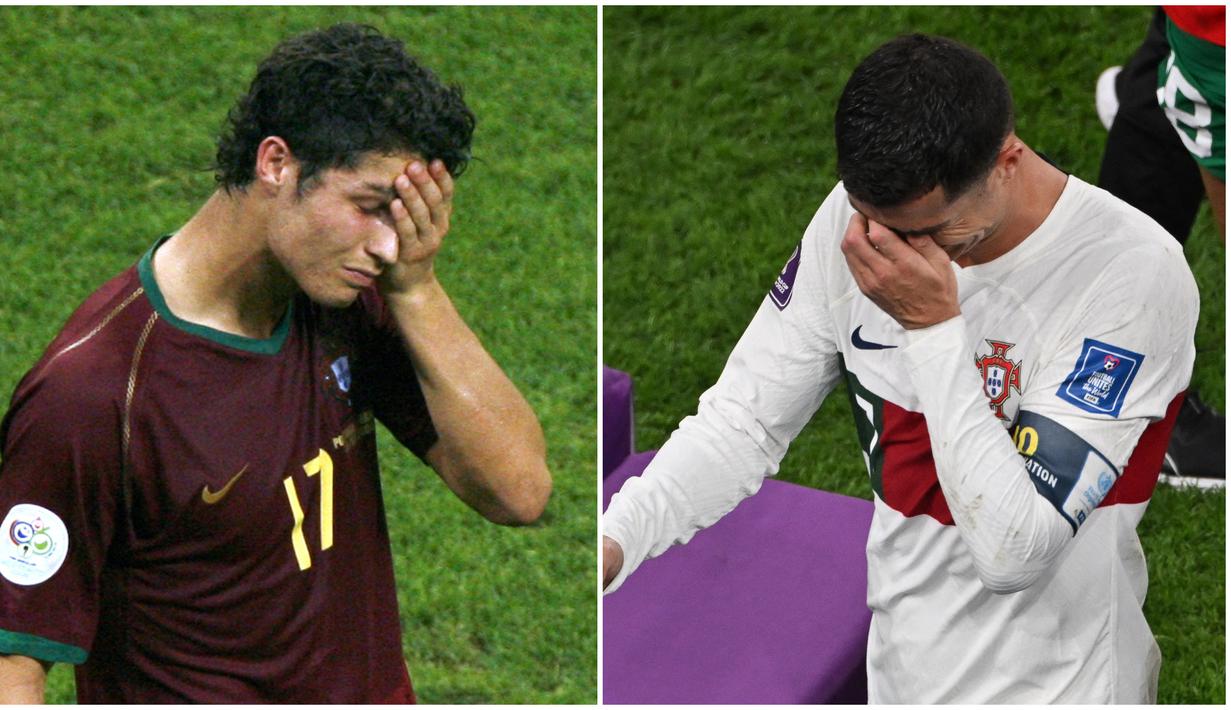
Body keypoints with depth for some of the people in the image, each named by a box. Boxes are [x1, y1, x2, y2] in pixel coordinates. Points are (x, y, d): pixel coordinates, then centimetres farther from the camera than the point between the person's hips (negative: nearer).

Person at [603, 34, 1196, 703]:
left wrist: (934, 325, -30)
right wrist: (616, 537, -21)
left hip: (1054, 686, -5)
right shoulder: (858, 217, -10)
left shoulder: (1135, 273, -26)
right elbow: (742, 419, -4)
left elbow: (1015, 552, -29)